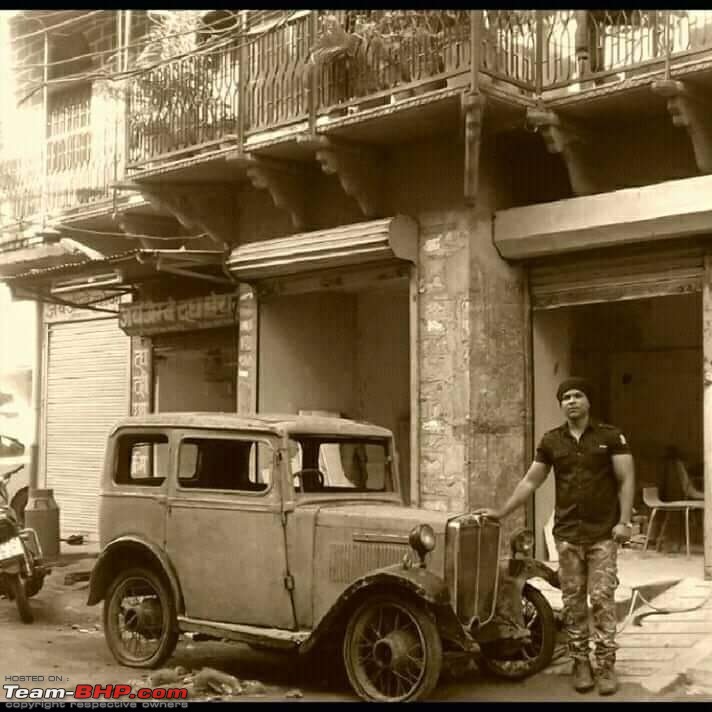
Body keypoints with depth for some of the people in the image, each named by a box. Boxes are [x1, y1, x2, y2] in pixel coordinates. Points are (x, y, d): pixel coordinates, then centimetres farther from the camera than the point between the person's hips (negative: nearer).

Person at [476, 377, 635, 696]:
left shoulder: (611, 436, -1)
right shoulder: (551, 441, 7)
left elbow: (626, 479, -2)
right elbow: (531, 481, 11)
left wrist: (624, 521, -11)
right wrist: (502, 512, 7)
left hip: (603, 533, -2)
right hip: (567, 534, 3)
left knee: (602, 599, -3)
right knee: (573, 602, 5)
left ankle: (606, 666, 3)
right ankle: (581, 664, 14)